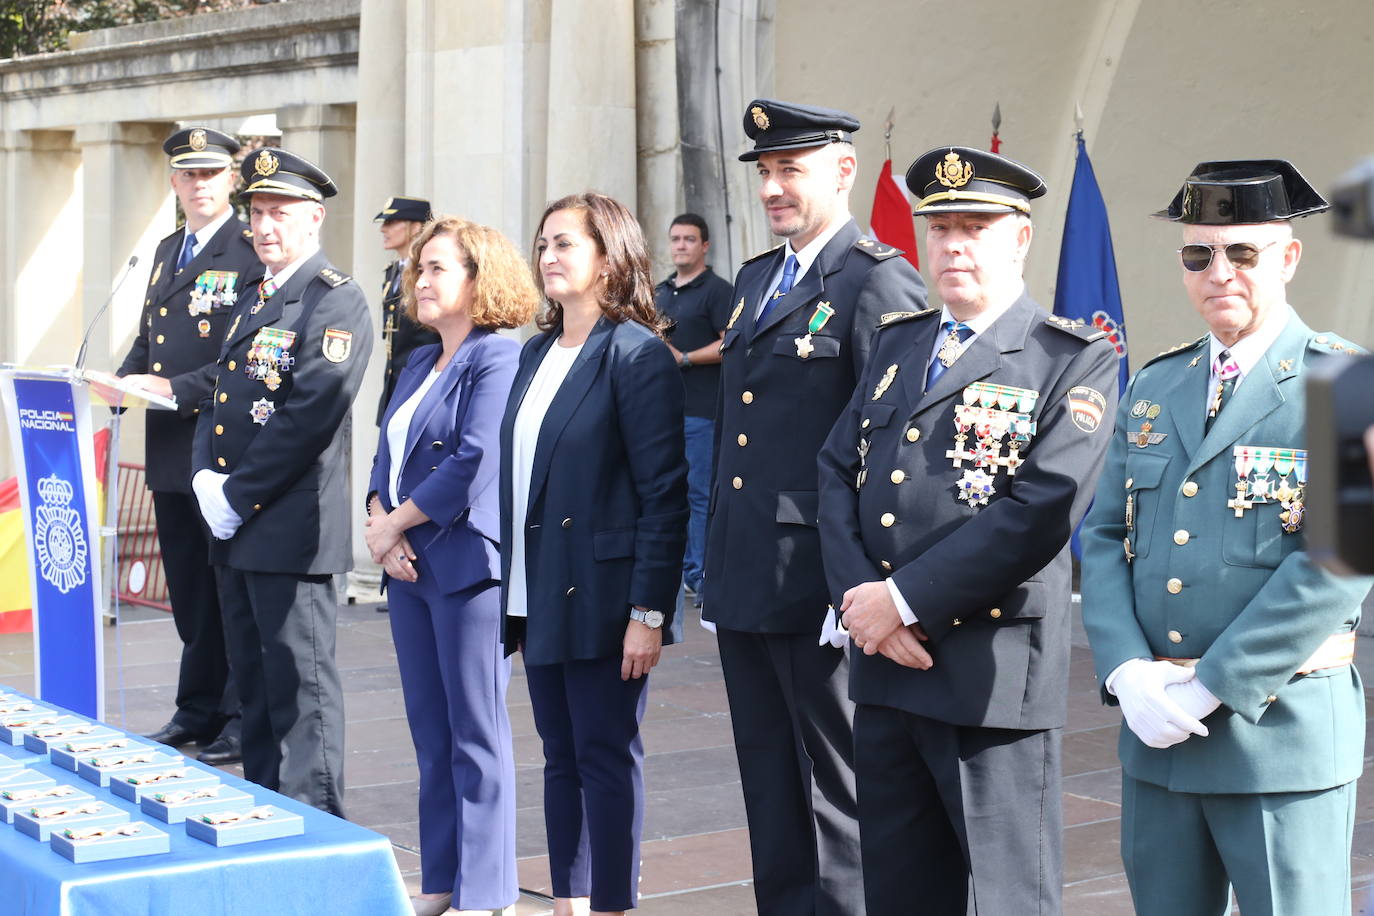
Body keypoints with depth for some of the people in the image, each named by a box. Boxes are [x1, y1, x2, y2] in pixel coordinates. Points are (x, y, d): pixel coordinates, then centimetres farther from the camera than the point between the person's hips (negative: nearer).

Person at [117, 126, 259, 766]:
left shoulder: (252, 253, -9)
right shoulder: (167, 251, 17)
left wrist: (178, 388, -21)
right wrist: (122, 383, 4)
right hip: (172, 450, 8)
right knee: (188, 590, 14)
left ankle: (237, 721, 9)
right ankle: (197, 713, 23)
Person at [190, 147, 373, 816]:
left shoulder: (335, 302, -9)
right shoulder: (252, 300, 19)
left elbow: (310, 415, -18)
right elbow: (218, 398, 19)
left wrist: (238, 497, -15)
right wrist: (206, 478, 0)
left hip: (290, 528, -9)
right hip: (235, 532, 9)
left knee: (299, 686, -4)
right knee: (254, 681, 14)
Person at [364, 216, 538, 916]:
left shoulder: (498, 359, -10)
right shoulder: (419, 364, 17)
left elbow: (475, 464, -19)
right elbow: (387, 457, 16)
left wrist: (396, 521, -10)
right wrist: (380, 520, -4)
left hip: (468, 567, -8)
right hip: (409, 568, 8)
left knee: (475, 739, -2)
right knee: (431, 737, 12)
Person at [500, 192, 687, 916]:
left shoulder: (637, 355, -10)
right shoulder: (536, 354, 13)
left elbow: (665, 493, -14)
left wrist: (649, 611, -18)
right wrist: (514, 596, 12)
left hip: (599, 598, -7)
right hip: (539, 597, 7)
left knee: (605, 760, 1)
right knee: (561, 758, 13)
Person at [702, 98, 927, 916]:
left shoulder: (879, 283, -10)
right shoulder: (755, 280, 16)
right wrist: (717, 563, 17)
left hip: (818, 591, -8)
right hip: (743, 587, 8)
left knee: (837, 794, 3)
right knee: (770, 788, 16)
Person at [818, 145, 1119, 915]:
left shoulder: (1074, 360, -6)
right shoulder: (898, 344, 15)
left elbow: (1041, 511, -17)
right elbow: (838, 474, 9)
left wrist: (905, 599, -17)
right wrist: (861, 598, -8)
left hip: (993, 673, -6)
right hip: (884, 666, 6)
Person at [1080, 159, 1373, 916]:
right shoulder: (1153, 388, 13)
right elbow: (1104, 539, 9)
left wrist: (1211, 687, -17)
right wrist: (1126, 674, -8)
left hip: (1281, 734, -5)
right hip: (1156, 734, 6)